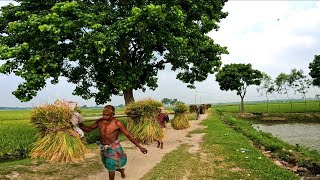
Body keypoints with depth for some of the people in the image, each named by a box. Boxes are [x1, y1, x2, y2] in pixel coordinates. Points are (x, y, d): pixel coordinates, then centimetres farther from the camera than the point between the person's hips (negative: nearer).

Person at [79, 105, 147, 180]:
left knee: (111, 168, 3)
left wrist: (140, 147, -17)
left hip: (113, 148, -6)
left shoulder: (117, 123, -23)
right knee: (109, 167, 22)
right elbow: (89, 129, 5)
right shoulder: (99, 121, -8)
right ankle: (121, 170, 53)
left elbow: (129, 135, -18)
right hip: (103, 148, 6)